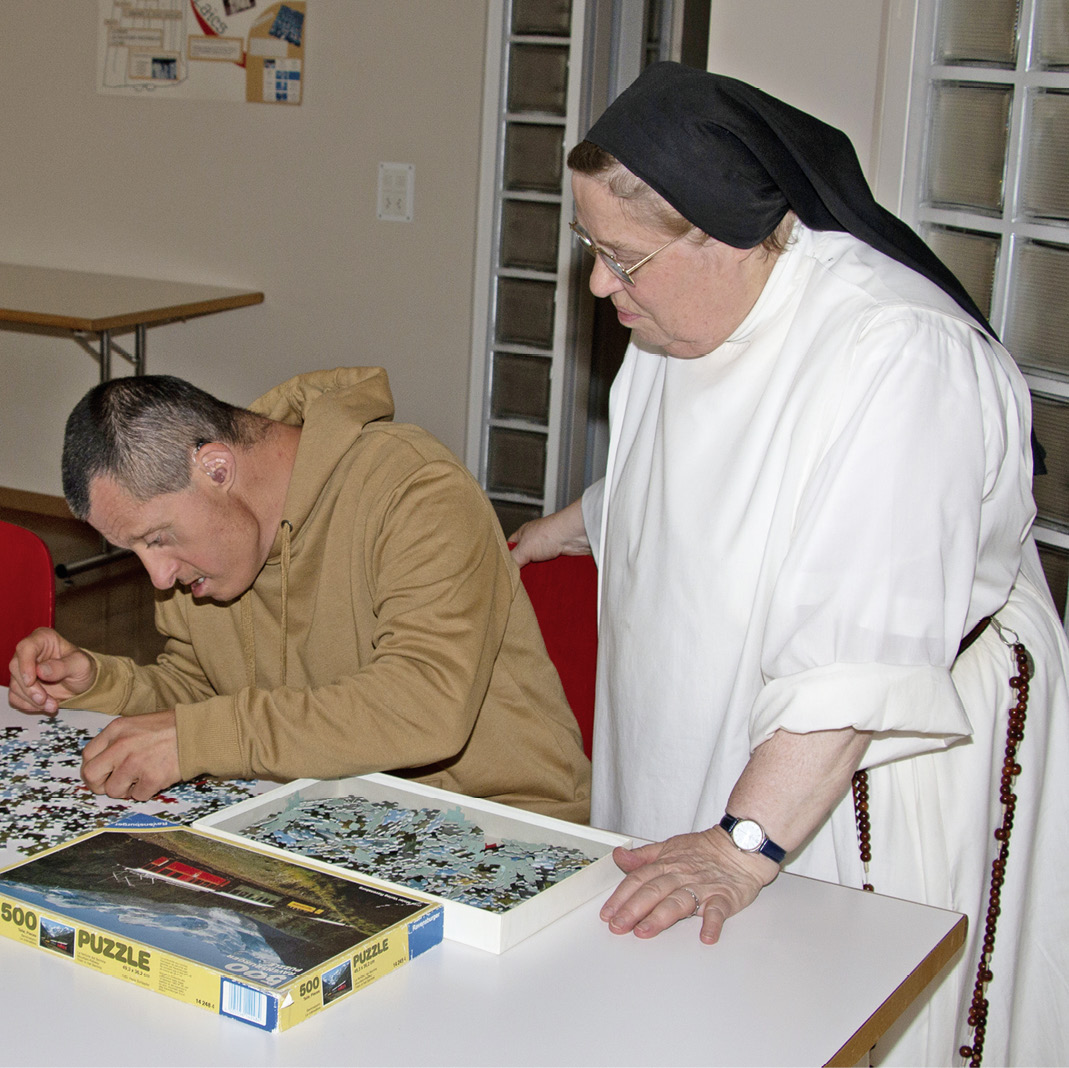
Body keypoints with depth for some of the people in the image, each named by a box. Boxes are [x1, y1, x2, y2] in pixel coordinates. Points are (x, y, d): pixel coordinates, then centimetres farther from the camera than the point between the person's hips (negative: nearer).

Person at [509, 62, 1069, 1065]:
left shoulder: (898, 355, -26)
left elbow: (859, 654, -32)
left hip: (876, 763, -8)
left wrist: (745, 845, -35)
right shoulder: (690, 315, 3)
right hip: (705, 751, 8)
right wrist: (547, 536, 36)